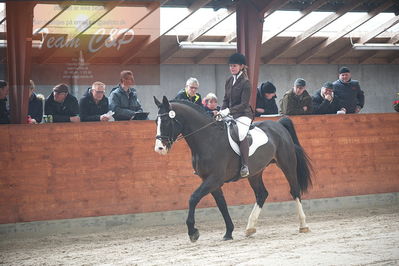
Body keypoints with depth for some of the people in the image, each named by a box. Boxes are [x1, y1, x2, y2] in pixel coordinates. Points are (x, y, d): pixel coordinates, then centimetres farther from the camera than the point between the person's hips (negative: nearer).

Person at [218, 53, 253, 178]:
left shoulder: (245, 83, -10)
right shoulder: (229, 81, 10)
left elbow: (244, 104, -15)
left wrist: (228, 111, -23)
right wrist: (222, 112, -2)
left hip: (243, 115, -8)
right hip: (229, 115, 8)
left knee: (241, 134, -34)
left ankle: (245, 166, -30)